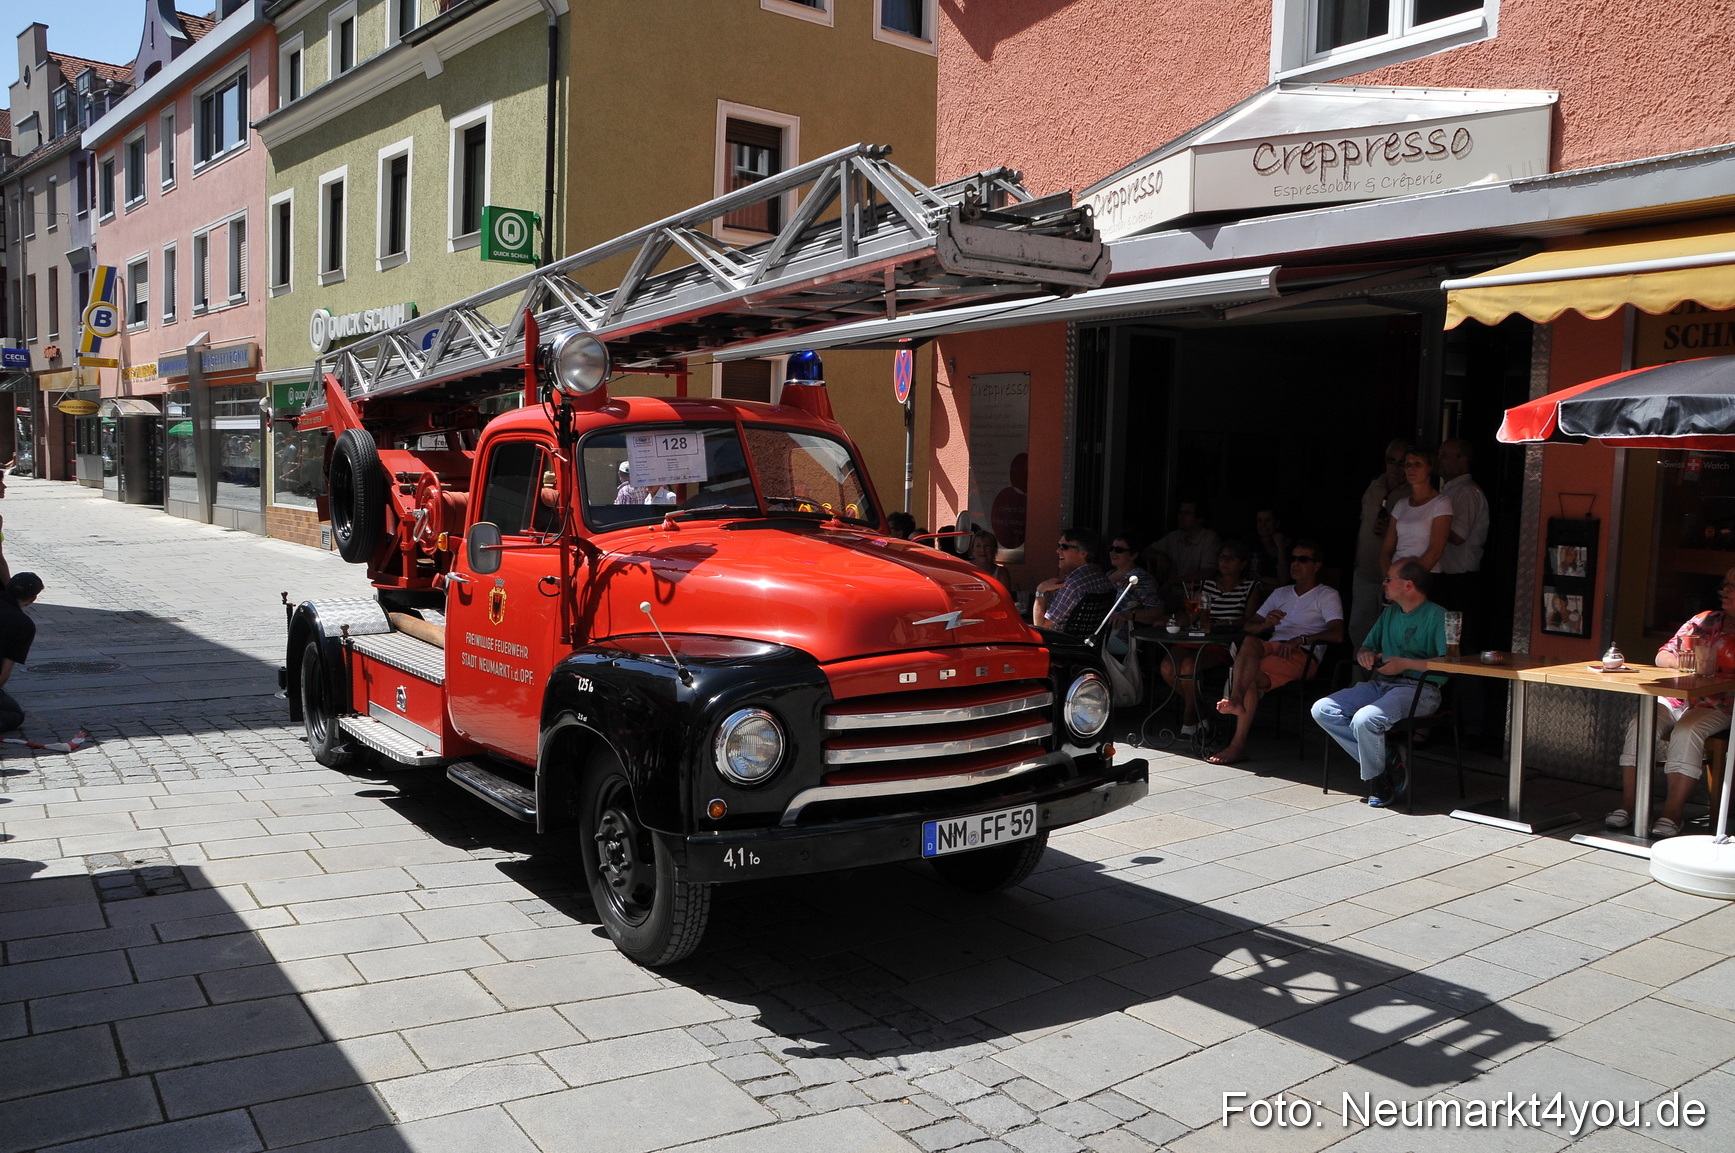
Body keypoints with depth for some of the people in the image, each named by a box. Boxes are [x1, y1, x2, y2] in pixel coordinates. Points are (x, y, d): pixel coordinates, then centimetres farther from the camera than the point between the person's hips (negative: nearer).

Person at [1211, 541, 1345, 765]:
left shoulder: (1327, 595, 12)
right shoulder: (1281, 594, 30)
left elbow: (1337, 633, -6)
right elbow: (1249, 626, 23)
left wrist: (1301, 639, -18)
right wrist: (1266, 623, -1)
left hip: (1303, 654, -4)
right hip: (1273, 646, 5)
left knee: (1253, 677, -31)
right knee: (1249, 642, -34)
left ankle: (1238, 745, -33)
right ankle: (1236, 700, -50)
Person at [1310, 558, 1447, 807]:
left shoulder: (1437, 616, -2)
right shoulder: (1389, 613, 22)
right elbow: (1364, 649, 27)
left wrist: (1405, 664, -15)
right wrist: (1365, 654, 3)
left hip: (1419, 689, -8)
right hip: (1380, 683, 8)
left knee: (1365, 719, -34)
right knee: (1322, 710, -12)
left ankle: (1377, 778, -7)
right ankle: (1387, 761, -11)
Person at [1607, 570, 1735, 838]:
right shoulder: (1704, 621, 18)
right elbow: (1662, 656, 13)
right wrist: (1677, 661, -9)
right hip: (1676, 700, 4)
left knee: (1687, 731, -34)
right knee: (1640, 724, -24)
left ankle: (1673, 813, -31)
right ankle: (1627, 805, -25)